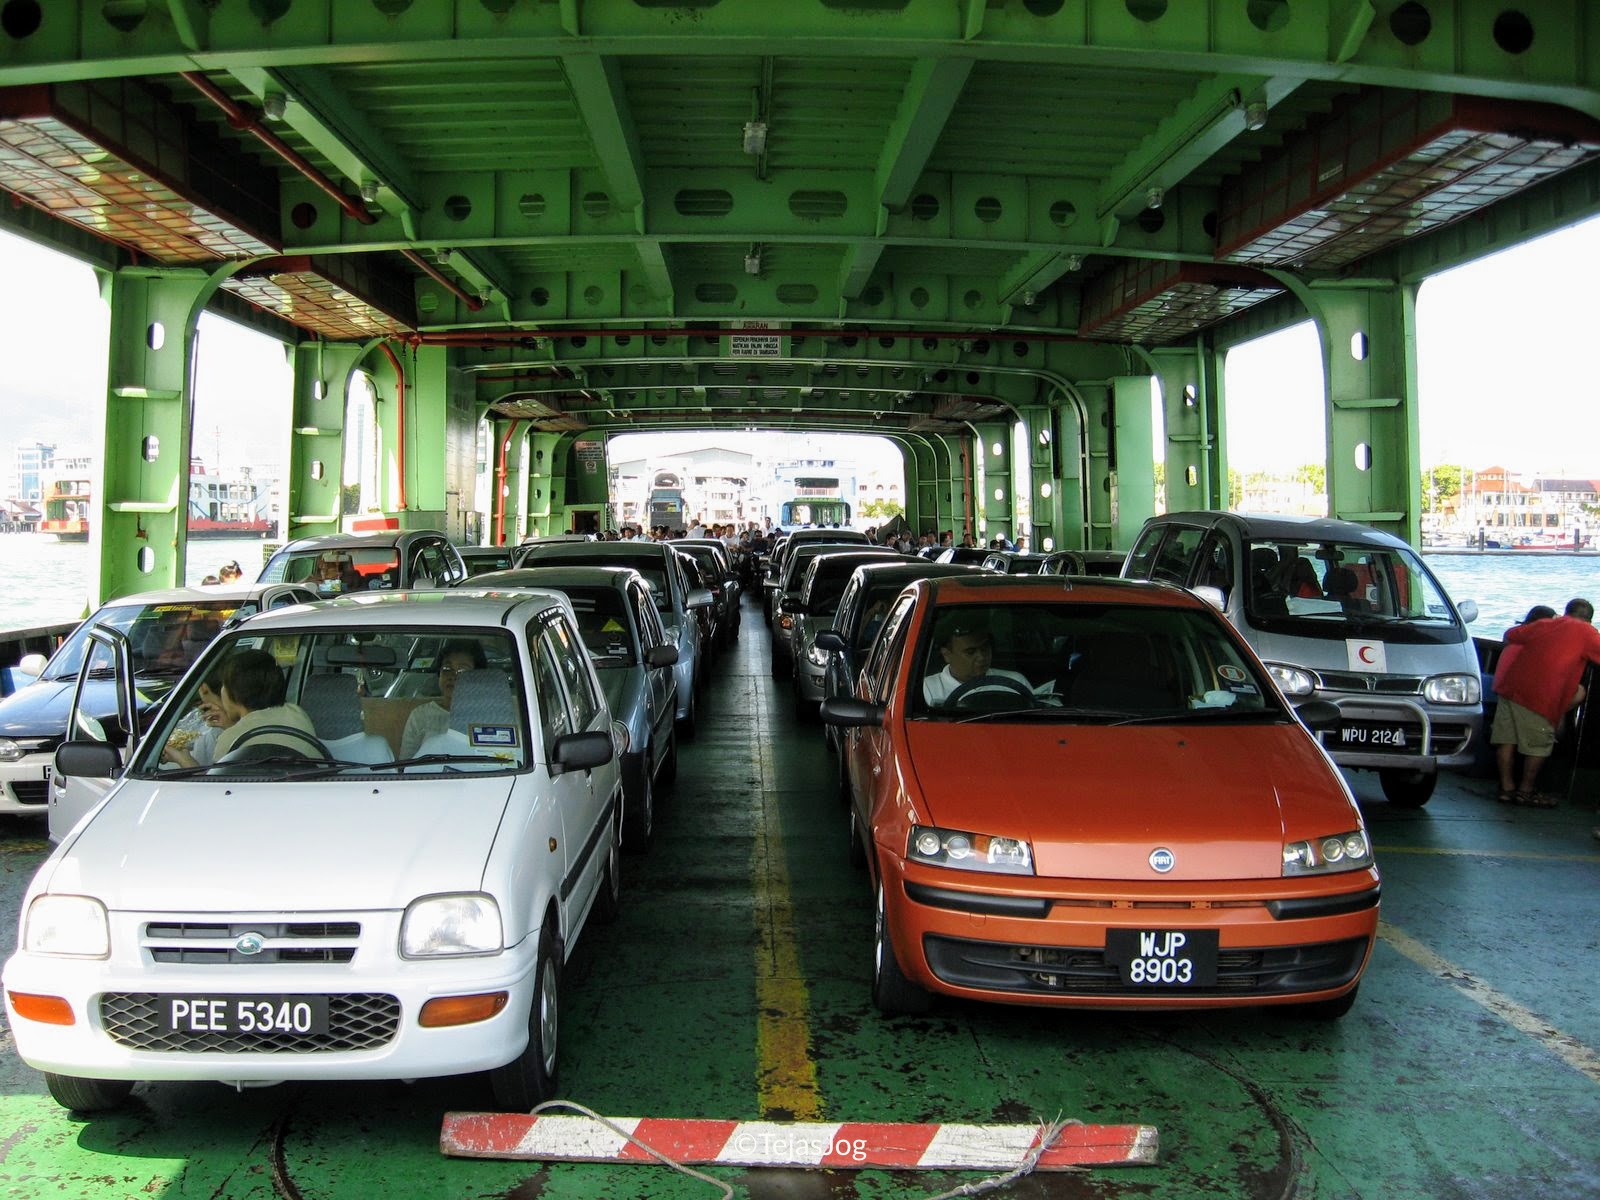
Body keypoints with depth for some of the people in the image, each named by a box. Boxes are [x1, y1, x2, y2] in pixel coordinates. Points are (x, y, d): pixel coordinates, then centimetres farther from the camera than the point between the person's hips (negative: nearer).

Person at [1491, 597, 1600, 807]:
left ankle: (1507, 788, 18)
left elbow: (1509, 636, 28)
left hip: (1511, 686, 6)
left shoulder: (1544, 624, 20)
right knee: (1538, 746, 7)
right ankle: (1526, 791, 16)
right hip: (1539, 697, -6)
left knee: (1507, 740, 10)